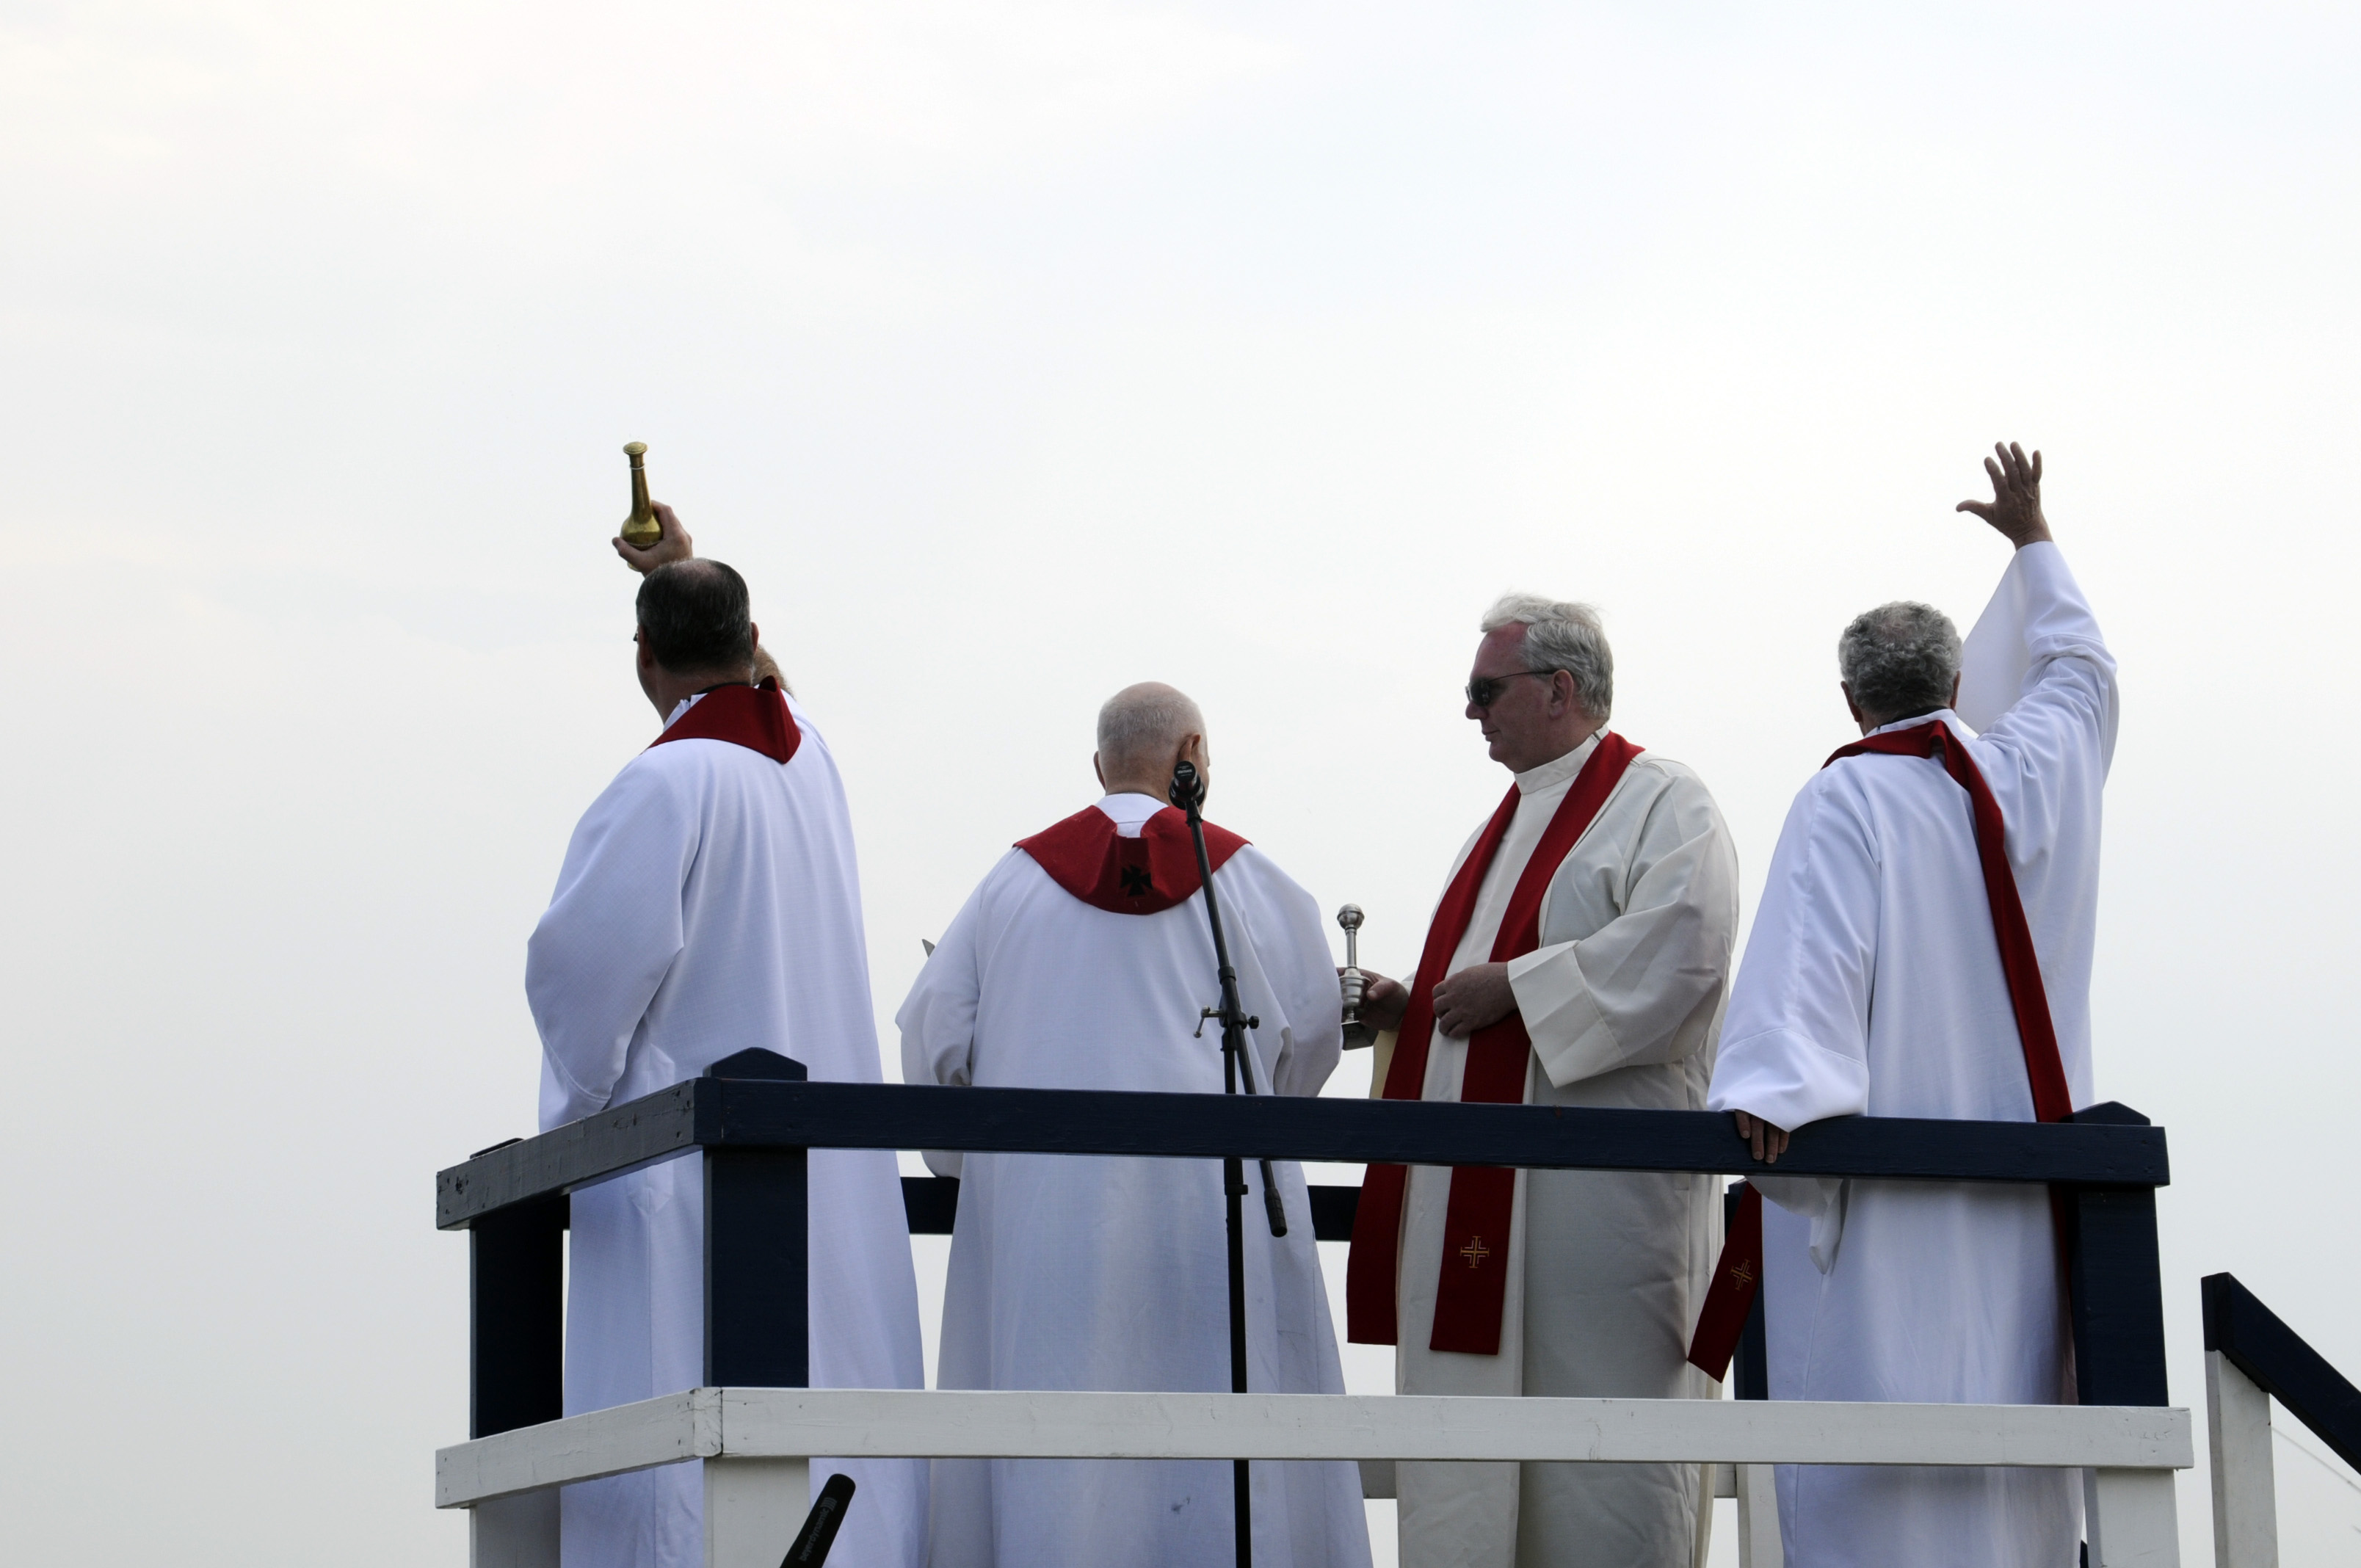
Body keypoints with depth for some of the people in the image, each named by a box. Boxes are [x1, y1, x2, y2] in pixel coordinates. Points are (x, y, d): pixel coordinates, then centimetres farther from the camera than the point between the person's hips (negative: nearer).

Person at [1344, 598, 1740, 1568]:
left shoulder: (1658, 804, -5)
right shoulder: (1516, 820, 23)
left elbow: (1677, 952, -20)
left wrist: (1511, 990, -17)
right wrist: (1410, 1011, 10)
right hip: (1485, 1187, 9)